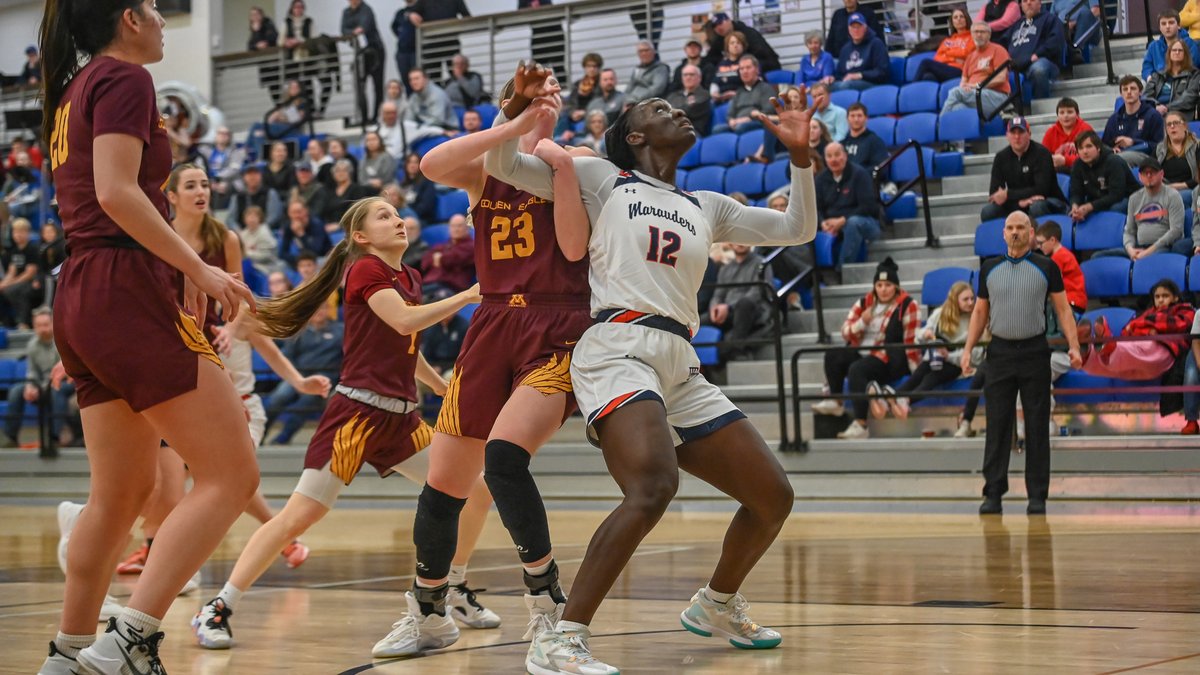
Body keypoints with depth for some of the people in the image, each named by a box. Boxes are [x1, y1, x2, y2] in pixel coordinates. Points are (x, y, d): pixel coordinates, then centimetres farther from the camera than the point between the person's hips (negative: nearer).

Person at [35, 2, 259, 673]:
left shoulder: (73, 91, 22)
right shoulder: (125, 79, -6)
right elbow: (116, 192, -18)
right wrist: (197, 268, -18)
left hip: (83, 294, 10)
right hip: (129, 294, -10)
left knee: (124, 491, 15)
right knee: (232, 474, -10)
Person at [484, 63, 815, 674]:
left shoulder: (707, 207, 25)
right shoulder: (602, 178, 11)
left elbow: (797, 229, 27)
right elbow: (501, 165, 7)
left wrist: (799, 153, 16)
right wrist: (517, 106, -12)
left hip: (682, 367, 7)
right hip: (618, 351, -7)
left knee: (773, 498, 8)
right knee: (653, 486, -33)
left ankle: (717, 605, 35)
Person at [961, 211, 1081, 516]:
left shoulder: (1046, 268, 4)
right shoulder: (989, 269, 10)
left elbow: (1063, 308, 3)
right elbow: (980, 312, 14)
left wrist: (1073, 345, -9)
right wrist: (968, 349, 4)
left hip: (1035, 353, -1)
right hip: (1000, 352, 2)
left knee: (1037, 427, 0)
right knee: (997, 427, 0)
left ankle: (1037, 495, 5)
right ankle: (993, 493, 4)